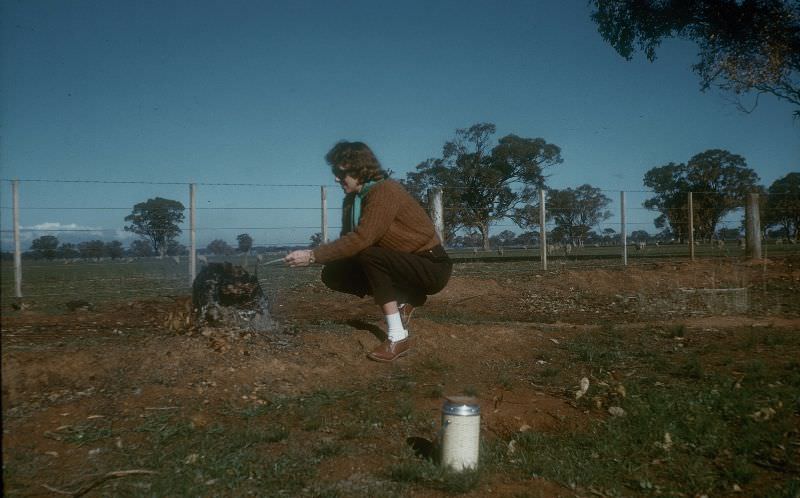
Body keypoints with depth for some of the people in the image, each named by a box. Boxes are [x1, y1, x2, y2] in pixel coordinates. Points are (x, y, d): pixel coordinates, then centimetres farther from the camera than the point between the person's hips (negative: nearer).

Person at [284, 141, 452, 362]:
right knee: (333, 273, -4)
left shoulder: (385, 191, -23)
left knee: (368, 256, -33)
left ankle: (398, 337, -24)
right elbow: (348, 240, 1)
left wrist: (312, 255, -31)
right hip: (402, 265, 8)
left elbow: (361, 239, -32)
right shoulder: (352, 199, 4)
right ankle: (404, 300, 8)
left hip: (431, 267, -8)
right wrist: (314, 255, -15)